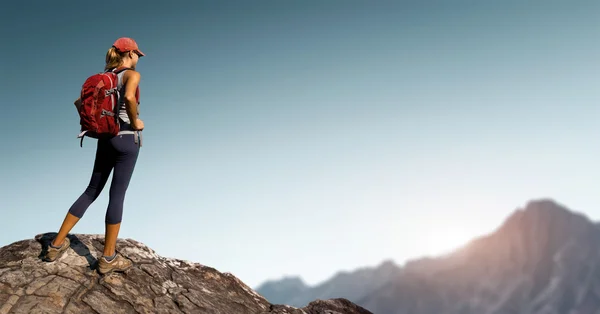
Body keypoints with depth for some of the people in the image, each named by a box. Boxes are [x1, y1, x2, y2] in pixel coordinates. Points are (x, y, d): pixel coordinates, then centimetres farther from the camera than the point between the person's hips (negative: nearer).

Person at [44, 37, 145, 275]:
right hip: (127, 139, -7)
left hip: (106, 139, 7)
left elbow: (79, 102, 17)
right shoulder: (132, 74, -9)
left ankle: (58, 243, 17)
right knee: (117, 196, -3)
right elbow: (129, 97, -31)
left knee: (92, 191, 14)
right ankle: (108, 258, 3)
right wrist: (135, 123, -16)